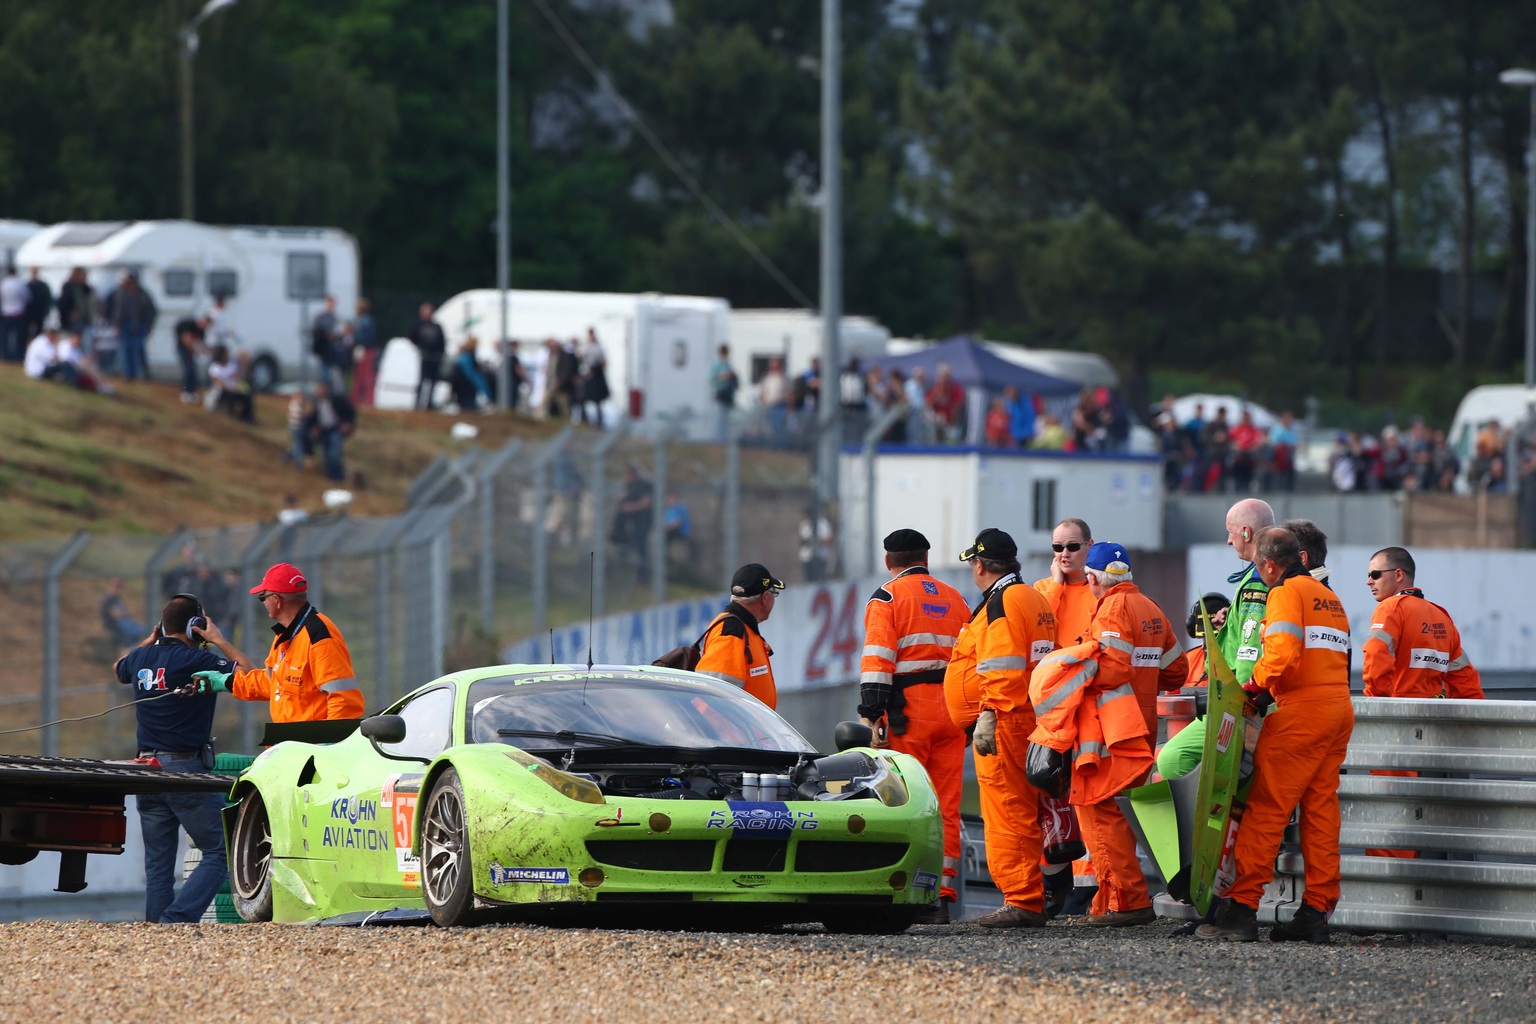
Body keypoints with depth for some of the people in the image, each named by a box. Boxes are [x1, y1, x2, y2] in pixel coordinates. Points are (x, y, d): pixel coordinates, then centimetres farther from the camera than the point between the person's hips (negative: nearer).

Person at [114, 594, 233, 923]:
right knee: (219, 853, -3)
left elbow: (119, 669, 35)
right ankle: (176, 918, -16)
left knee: (157, 864, 11)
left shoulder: (141, 658, 10)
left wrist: (150, 639, 36)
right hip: (186, 769, -7)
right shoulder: (196, 659, -11)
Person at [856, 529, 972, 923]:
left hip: (908, 710, -5)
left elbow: (878, 660, -10)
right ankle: (941, 896, 2)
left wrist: (870, 716, -13)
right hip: (952, 713, 5)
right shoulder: (956, 600, 17)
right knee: (946, 808, 5)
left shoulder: (887, 598, 0)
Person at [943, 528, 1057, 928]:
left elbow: (1002, 668, -21)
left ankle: (1021, 901, -13)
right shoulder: (1034, 598, 20)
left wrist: (988, 716, -25)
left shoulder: (1001, 602, -11)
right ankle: (1030, 900, 16)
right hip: (1030, 721, 10)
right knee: (1023, 814, 13)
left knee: (1006, 813, -10)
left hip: (1003, 725, -10)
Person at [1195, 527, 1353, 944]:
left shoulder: (1286, 593, -5)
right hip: (1340, 709, 8)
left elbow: (1283, 654, -19)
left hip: (1302, 710, -8)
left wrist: (1257, 684, -4)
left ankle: (1242, 906, -9)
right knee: (1320, 808, 8)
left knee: (1265, 808, -6)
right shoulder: (1329, 597, 22)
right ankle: (1316, 911, 7)